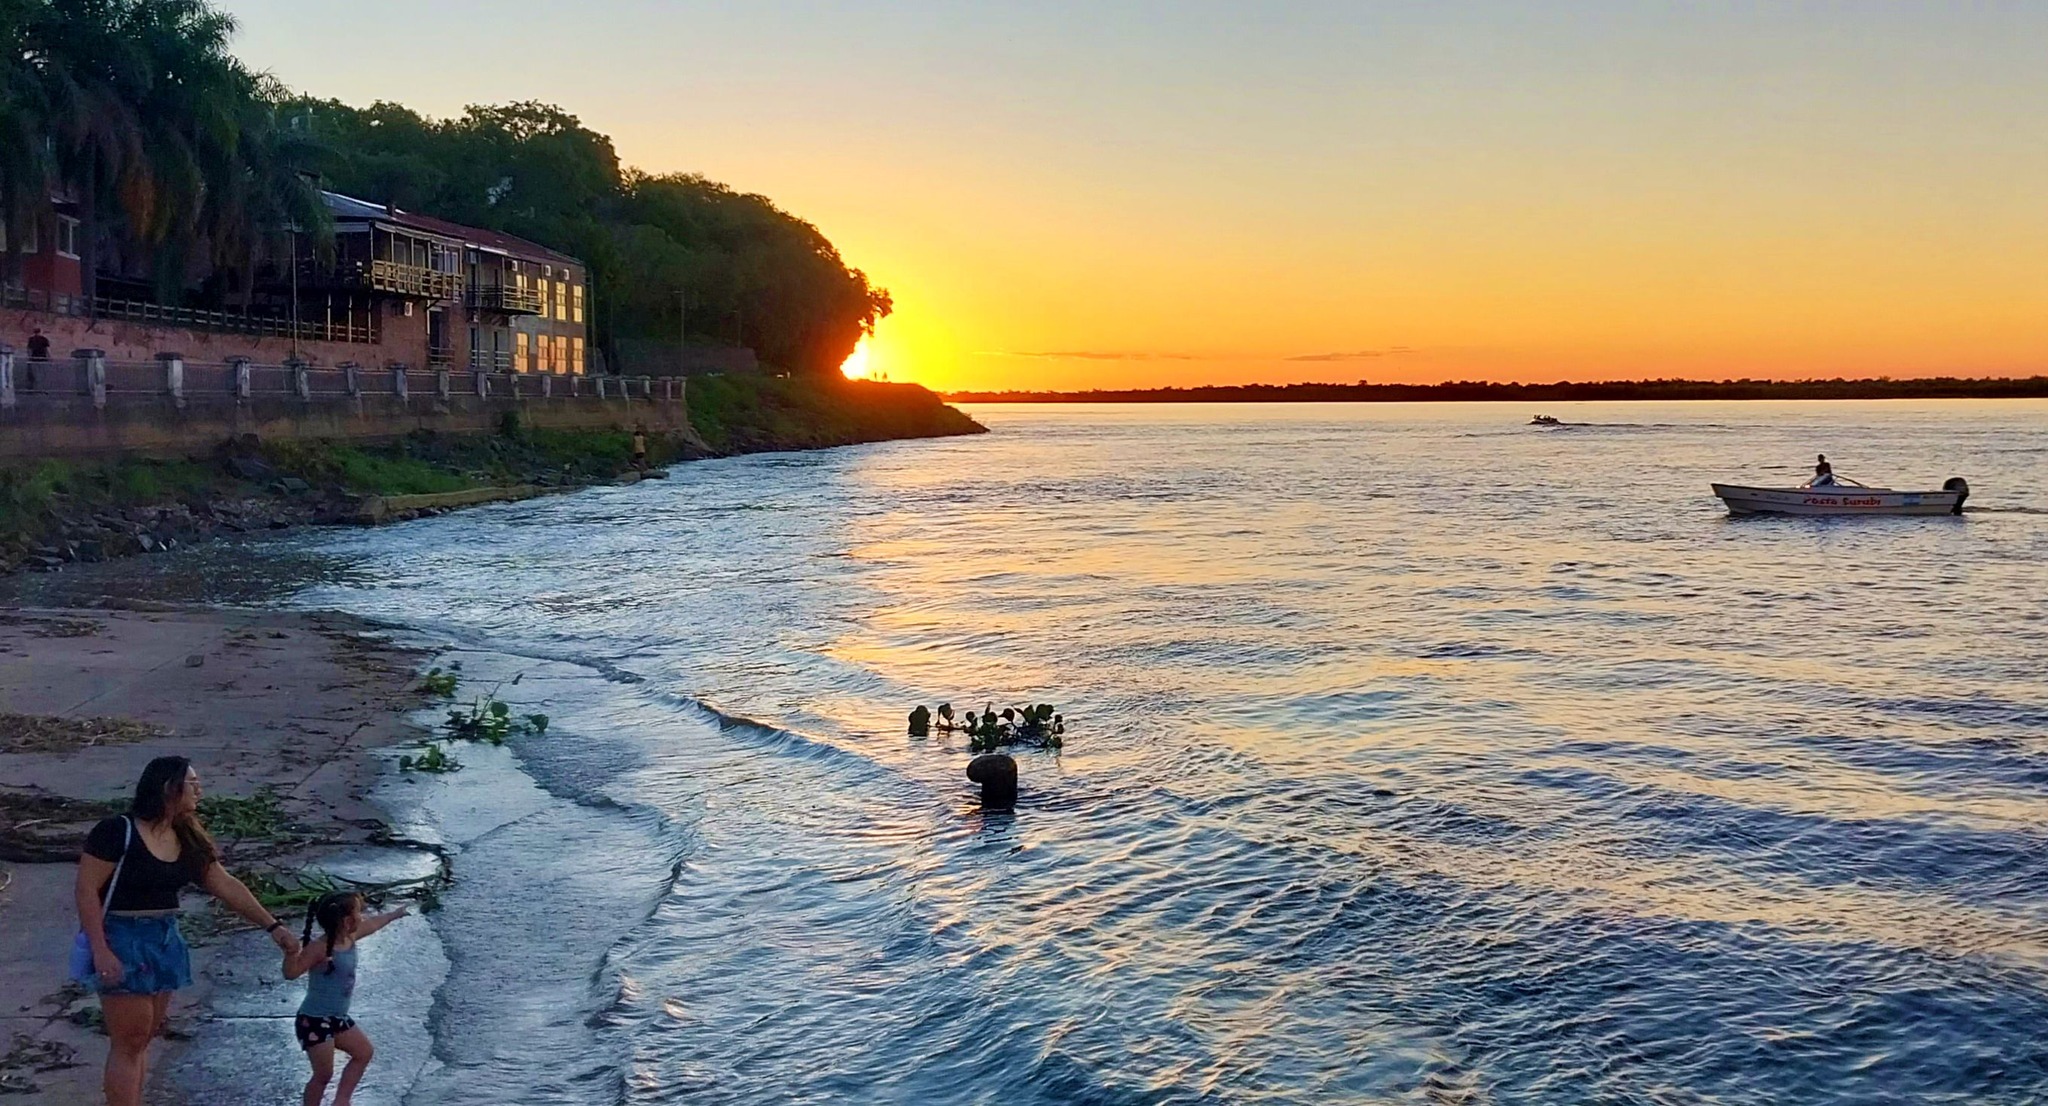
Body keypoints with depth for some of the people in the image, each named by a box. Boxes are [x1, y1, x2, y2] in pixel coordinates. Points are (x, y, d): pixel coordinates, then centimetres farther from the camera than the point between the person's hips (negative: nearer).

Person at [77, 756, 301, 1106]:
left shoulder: (187, 840, 5)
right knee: (129, 1041, -5)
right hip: (121, 941, -7)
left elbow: (226, 886, 8)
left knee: (144, 1038, 11)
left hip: (163, 941, 7)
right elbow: (86, 889, -16)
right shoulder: (118, 832, -16)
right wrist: (101, 951, -21)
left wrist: (272, 926, 5)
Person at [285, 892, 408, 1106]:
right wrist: (291, 950, -52)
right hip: (313, 1021, -10)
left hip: (337, 1018, 10)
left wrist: (394, 914, 38)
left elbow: (371, 924, 22)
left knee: (364, 1052, 20)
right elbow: (291, 972, -33)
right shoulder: (321, 949, -25)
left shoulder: (350, 938, 1)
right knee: (323, 1074, -6)